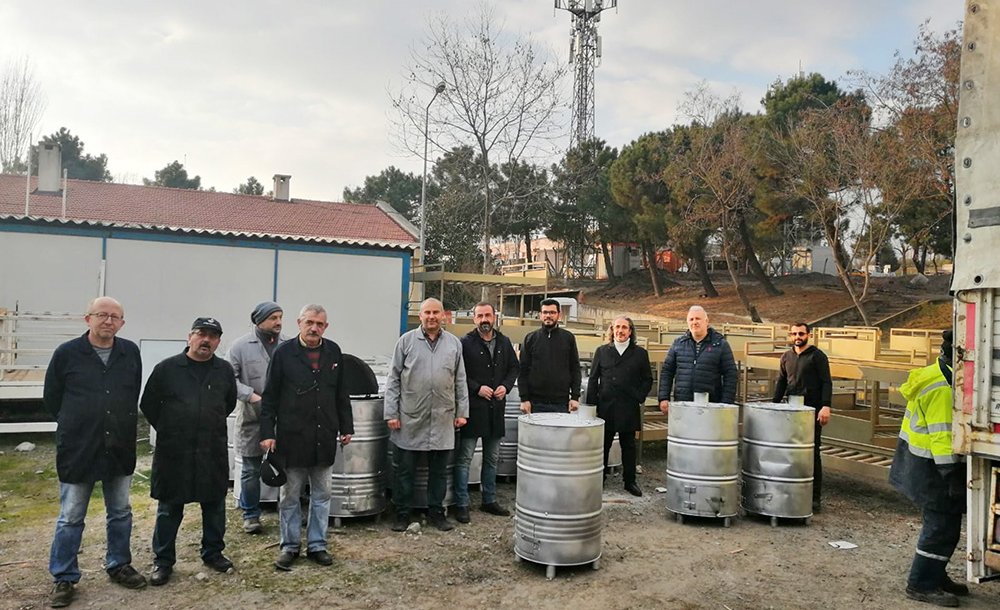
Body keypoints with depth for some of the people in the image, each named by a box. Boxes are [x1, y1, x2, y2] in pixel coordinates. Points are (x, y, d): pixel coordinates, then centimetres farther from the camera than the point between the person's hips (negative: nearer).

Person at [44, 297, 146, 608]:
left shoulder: (131, 352, 0)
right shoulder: (67, 353, -8)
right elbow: (51, 398, 3)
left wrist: (121, 426, 12)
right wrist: (76, 425, 9)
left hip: (120, 448, 3)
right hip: (77, 449, -3)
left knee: (120, 512, 14)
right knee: (70, 518, 6)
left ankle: (118, 565, 30)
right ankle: (64, 578, 19)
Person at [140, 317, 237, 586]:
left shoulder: (225, 371, 3)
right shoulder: (167, 369, -4)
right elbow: (148, 404, 5)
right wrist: (168, 431, 8)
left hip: (213, 452, 2)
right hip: (173, 452, -2)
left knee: (215, 504, 12)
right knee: (169, 507, 7)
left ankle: (213, 552, 28)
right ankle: (163, 561, 19)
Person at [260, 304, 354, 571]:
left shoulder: (333, 352, 5)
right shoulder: (284, 352, -4)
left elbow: (341, 393, 10)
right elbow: (270, 396, -3)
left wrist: (346, 427, 9)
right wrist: (267, 432, -8)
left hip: (324, 438, 3)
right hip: (292, 438, -3)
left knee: (322, 495, 11)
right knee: (289, 496, 9)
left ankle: (317, 544, 23)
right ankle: (289, 546, 22)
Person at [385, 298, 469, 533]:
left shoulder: (454, 343, 7)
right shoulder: (407, 341, 0)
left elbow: (460, 381, 11)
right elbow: (393, 379, 0)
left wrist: (462, 411, 7)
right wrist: (391, 413, -4)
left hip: (442, 420, 2)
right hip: (410, 419, -2)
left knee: (439, 471, 11)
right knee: (405, 470, 8)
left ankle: (436, 511, 24)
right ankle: (402, 513, 21)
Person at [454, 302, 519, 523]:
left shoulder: (504, 342, 8)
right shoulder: (465, 343, -8)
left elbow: (513, 368, 15)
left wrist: (505, 386, -2)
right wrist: (477, 388, -17)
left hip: (496, 408, 5)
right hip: (472, 407, -5)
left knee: (492, 458, 15)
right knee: (464, 458, 0)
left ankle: (489, 500, 27)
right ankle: (461, 504, 8)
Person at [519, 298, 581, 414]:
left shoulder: (568, 338, 8)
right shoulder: (531, 338, 7)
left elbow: (575, 369, 7)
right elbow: (523, 370, 4)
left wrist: (575, 397, -1)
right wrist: (524, 399, -4)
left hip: (561, 403, 0)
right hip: (536, 403, 0)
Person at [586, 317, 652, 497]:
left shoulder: (640, 353, 6)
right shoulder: (601, 351, 8)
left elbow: (647, 379, 9)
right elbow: (593, 379, 7)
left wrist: (639, 397, -3)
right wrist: (592, 403, 1)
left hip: (629, 409, 0)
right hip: (605, 408, 0)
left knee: (629, 446, 8)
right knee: (602, 446, 6)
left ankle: (630, 481, 18)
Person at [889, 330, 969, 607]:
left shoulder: (937, 375, 11)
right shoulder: (942, 388, -22)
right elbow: (942, 434, -24)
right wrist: (951, 475, -23)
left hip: (921, 460, 11)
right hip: (931, 467, -11)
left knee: (942, 522, 19)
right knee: (942, 525, -3)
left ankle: (935, 576, 31)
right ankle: (922, 584, 6)